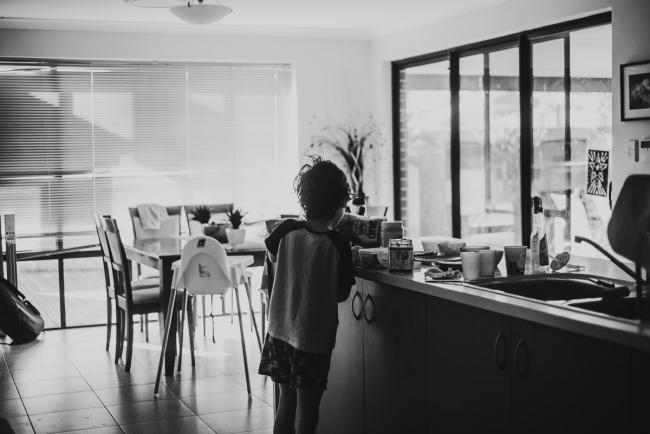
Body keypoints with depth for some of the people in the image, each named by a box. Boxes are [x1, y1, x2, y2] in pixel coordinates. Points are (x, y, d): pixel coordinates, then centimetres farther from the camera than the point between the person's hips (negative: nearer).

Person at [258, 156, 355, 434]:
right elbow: (342, 294, -7)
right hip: (315, 337, -4)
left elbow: (272, 256, 16)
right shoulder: (338, 244, -15)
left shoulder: (287, 231, -5)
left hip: (280, 331, 4)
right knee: (307, 410, 4)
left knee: (286, 402, 17)